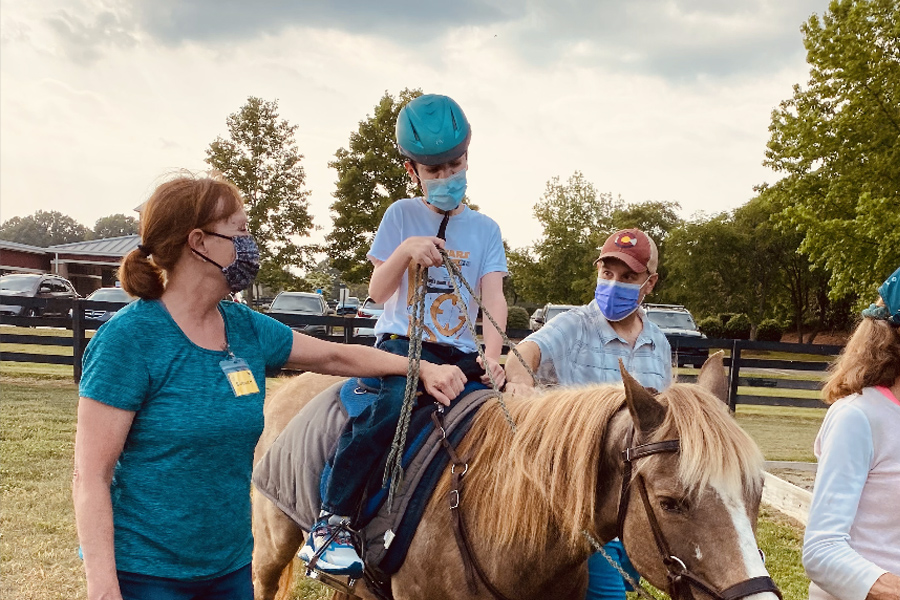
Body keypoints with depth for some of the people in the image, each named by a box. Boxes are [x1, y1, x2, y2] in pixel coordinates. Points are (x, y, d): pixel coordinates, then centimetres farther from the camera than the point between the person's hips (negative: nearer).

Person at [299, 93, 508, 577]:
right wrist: (406, 250, -16)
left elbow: (493, 298, -2)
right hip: (403, 341, -3)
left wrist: (492, 356, -19)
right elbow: (377, 291, 2)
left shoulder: (485, 229, 10)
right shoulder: (402, 216, 6)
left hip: (459, 350, 3)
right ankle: (329, 522, -25)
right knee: (393, 403, -33)